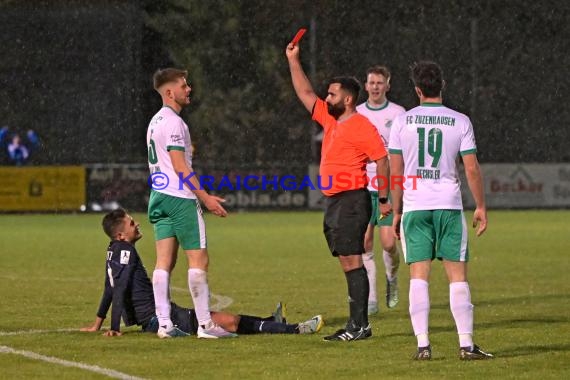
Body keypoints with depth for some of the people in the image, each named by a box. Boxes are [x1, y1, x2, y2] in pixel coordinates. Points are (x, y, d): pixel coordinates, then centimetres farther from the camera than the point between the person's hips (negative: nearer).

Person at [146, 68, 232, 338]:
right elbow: (180, 167, -18)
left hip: (159, 195, 10)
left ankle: (164, 324, 1)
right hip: (180, 198, -10)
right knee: (198, 258, -6)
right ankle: (205, 324, -7)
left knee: (164, 261, 4)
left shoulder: (156, 121, 17)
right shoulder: (173, 122, -13)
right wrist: (206, 197, -17)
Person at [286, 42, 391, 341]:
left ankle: (360, 325, -13)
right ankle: (355, 324, 10)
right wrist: (293, 60, 23)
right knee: (347, 263, 9)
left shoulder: (361, 126, -10)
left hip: (351, 201, -9)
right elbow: (305, 93, 26)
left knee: (352, 261, -12)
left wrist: (384, 198, -14)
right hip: (333, 201, 9)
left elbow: (382, 160, -12)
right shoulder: (330, 119, 16)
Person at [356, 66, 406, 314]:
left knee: (389, 243, -8)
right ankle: (370, 300, 1)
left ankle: (392, 278, 24)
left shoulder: (398, 113, 2)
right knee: (364, 244, -4)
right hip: (363, 188, 2)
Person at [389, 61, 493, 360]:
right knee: (457, 275, 2)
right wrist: (481, 207, 7)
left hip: (414, 206, 1)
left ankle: (422, 344, -5)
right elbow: (472, 169, -2)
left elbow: (395, 172, 3)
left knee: (418, 276, 2)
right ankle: (466, 344, -2)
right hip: (449, 204, -1)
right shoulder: (460, 122, -1)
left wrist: (397, 212, 11)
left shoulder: (402, 122, 1)